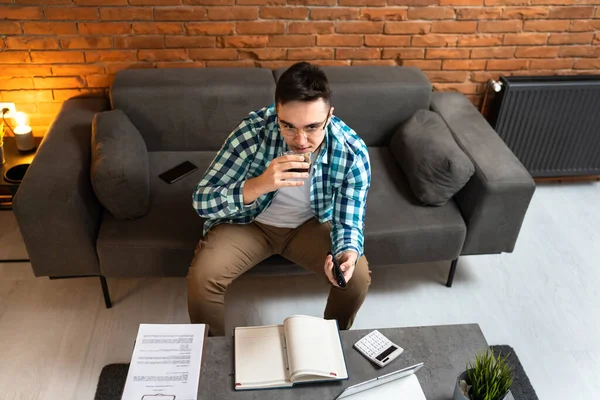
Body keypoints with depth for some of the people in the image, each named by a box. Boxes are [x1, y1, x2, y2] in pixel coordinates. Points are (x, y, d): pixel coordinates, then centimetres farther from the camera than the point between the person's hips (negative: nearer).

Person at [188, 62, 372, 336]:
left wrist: (348, 254, -39)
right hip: (248, 221, -1)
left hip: (311, 224, 2)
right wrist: (259, 185, -46)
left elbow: (349, 222, -15)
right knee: (201, 278, -22)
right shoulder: (254, 131, -30)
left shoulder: (352, 153, -25)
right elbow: (202, 201, -28)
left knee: (357, 277, -18)